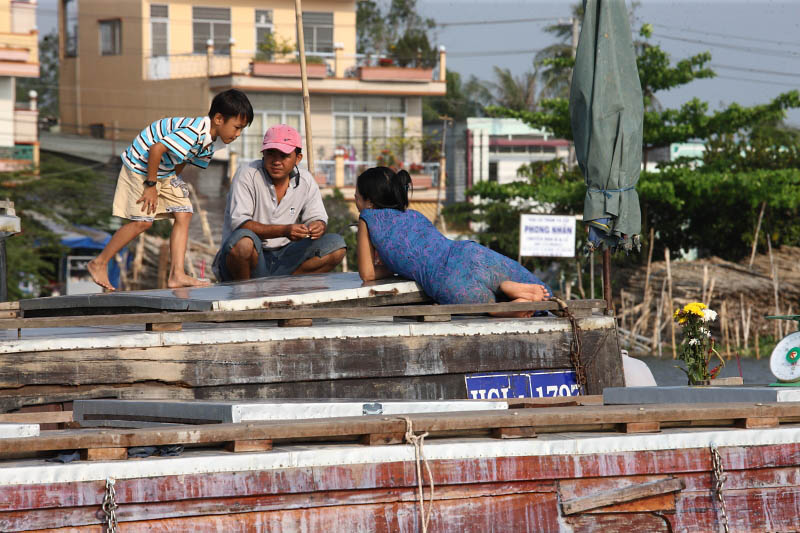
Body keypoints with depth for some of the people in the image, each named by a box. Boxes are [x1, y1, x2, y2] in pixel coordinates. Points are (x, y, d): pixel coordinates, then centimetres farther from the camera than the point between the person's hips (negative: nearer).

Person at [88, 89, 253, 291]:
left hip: (165, 172, 9)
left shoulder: (211, 140, -1)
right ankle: (99, 263, 5)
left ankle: (177, 275, -7)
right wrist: (151, 185, -24)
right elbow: (156, 149, -34)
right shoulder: (194, 132, -33)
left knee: (183, 214, -4)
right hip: (139, 166, -9)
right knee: (142, 221, -11)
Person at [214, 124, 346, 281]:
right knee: (243, 240, -39)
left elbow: (316, 216, 9)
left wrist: (318, 226, -19)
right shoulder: (247, 174, -10)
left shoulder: (306, 181, 6)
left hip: (282, 260, 5)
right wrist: (284, 231, -31)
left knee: (336, 245, -12)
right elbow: (238, 223, -19)